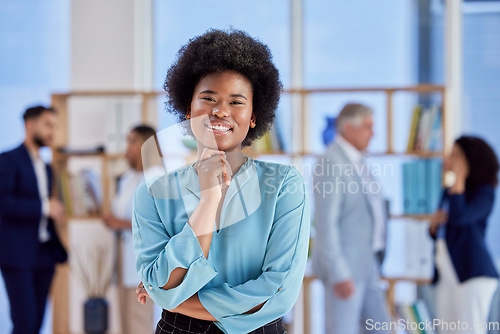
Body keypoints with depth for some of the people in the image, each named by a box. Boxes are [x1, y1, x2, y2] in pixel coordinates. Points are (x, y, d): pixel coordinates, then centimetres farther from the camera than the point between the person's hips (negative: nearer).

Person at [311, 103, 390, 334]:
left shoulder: (354, 160, 13)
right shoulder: (330, 164, -18)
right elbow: (325, 226, -22)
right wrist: (339, 275, -24)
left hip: (365, 263, 10)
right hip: (343, 265, -10)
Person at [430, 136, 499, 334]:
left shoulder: (484, 192, -6)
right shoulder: (449, 192, 16)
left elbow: (459, 217, -25)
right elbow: (437, 234, 24)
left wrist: (459, 178, -17)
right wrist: (434, 223, 0)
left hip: (472, 274, -8)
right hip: (446, 274, 8)